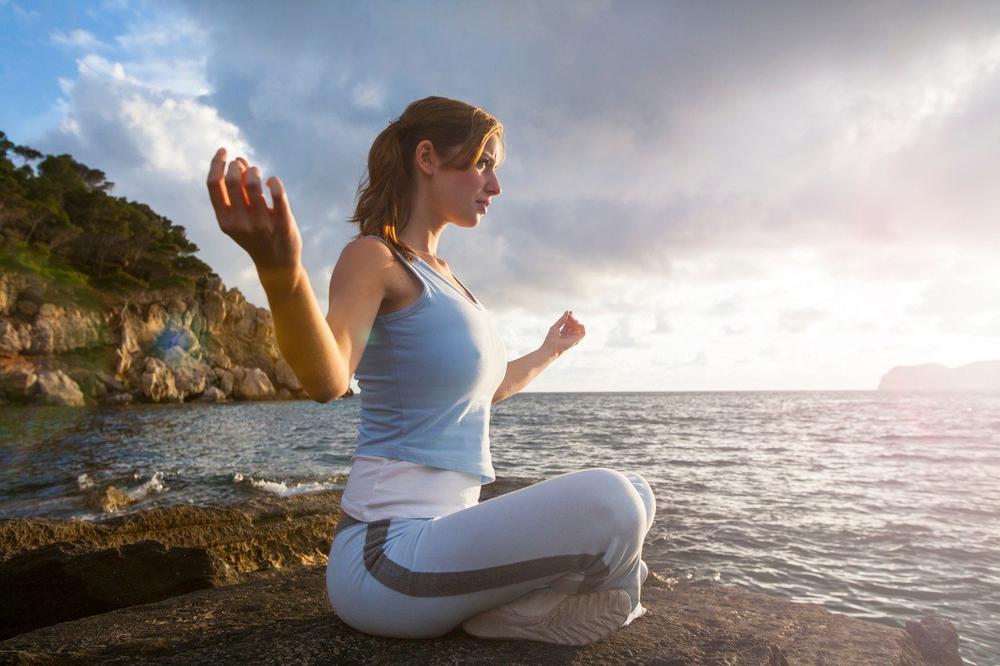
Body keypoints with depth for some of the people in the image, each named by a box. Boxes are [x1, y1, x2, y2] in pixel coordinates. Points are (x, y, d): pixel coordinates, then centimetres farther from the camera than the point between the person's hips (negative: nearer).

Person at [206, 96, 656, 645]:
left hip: (446, 528, 9)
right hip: (386, 551, -9)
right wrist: (281, 273, -51)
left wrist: (552, 349, 44)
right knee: (608, 502, -29)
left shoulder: (441, 275, 15)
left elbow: (492, 386, 28)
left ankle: (510, 603, 0)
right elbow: (327, 379, -31)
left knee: (634, 494, 13)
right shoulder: (374, 257, -10)